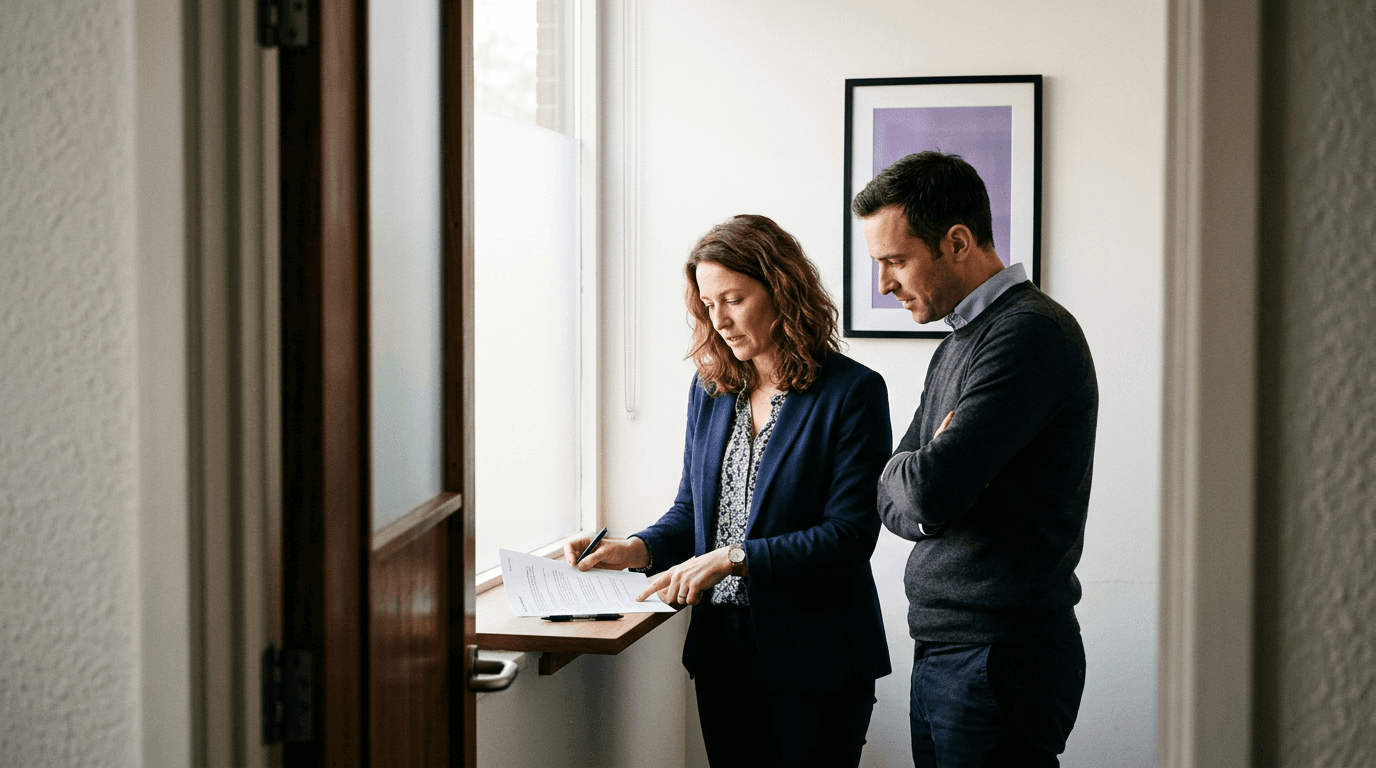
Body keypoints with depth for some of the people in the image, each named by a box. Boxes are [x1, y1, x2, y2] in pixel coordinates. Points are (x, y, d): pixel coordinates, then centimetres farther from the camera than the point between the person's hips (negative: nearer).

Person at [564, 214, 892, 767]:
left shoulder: (853, 392, -9)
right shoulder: (710, 387, 10)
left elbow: (850, 533, -15)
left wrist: (733, 558, -21)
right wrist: (637, 549, -4)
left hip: (812, 659, -5)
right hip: (722, 651, 5)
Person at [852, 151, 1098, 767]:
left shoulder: (1032, 332, -15)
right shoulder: (957, 345, 16)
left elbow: (930, 488, -23)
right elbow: (892, 502, 13)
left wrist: (908, 473, -1)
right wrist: (922, 501, -9)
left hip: (998, 653, -9)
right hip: (944, 647, 9)